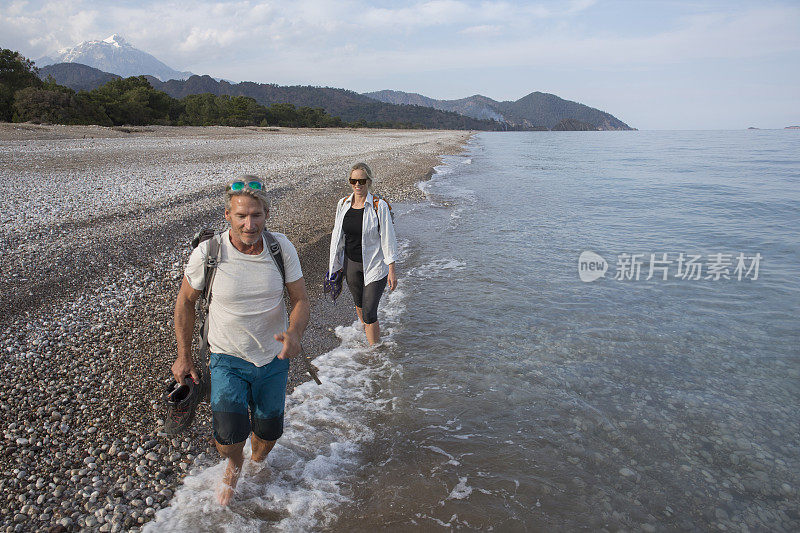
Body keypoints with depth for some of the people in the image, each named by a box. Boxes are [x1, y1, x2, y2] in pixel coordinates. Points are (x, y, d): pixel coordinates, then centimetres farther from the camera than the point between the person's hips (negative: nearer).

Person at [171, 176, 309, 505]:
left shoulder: (282, 248, -14)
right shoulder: (207, 253, -19)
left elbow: (300, 300, -10)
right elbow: (185, 302, -3)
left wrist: (294, 333, -32)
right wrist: (184, 357, 1)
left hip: (273, 358, 2)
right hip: (228, 358, -2)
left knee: (268, 433, 17)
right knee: (230, 432, -22)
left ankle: (258, 465, 55)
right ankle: (234, 466, 17)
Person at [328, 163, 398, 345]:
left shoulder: (379, 206, -14)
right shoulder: (343, 204, 1)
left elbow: (388, 239, -11)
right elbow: (337, 234, 11)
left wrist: (392, 270, -12)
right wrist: (335, 263, 15)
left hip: (374, 264, -5)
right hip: (351, 263, 5)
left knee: (369, 312, -7)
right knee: (359, 303, 22)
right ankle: (366, 330, 50)